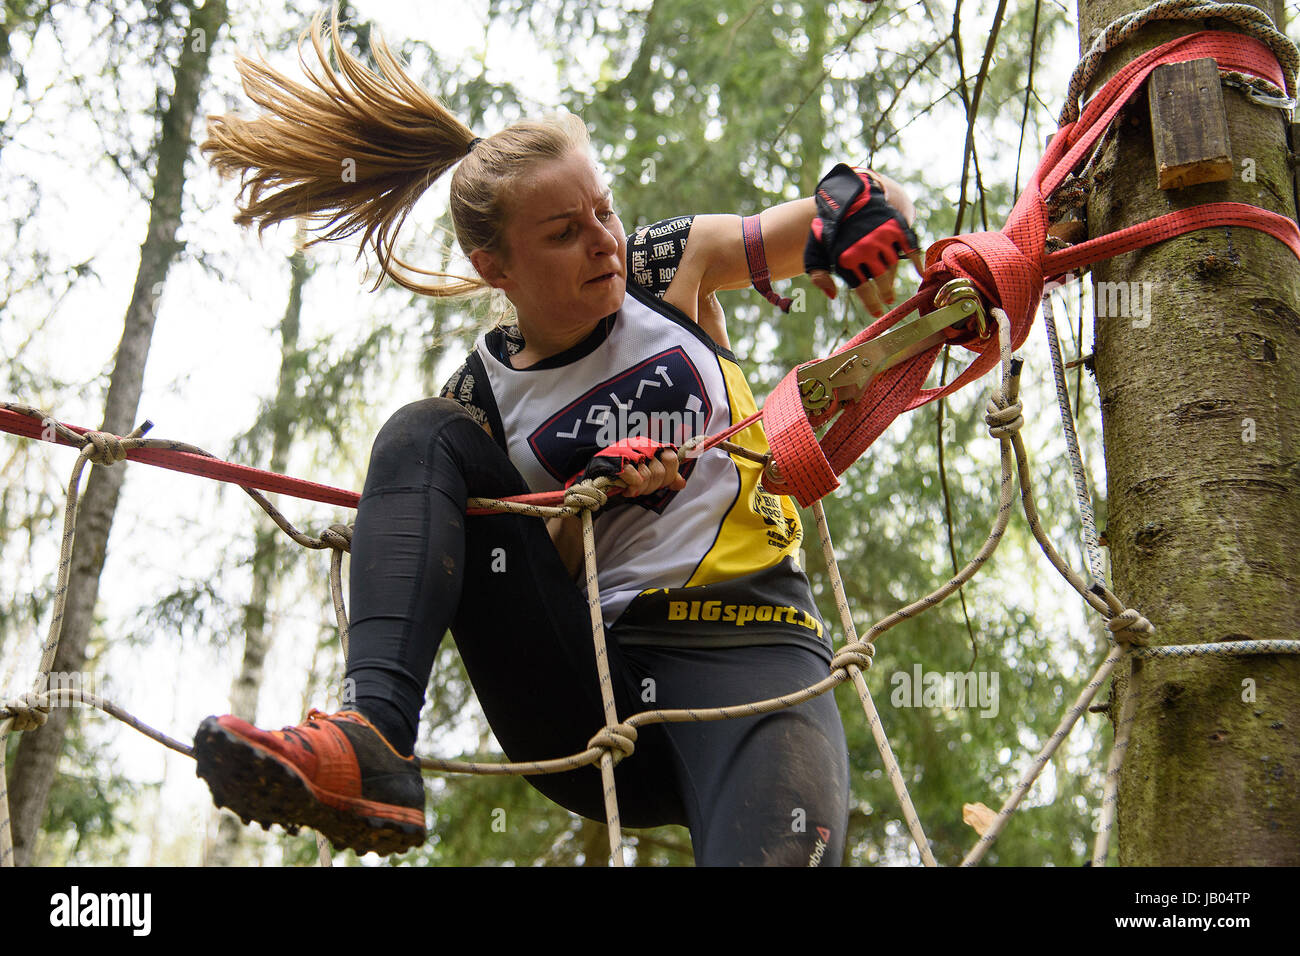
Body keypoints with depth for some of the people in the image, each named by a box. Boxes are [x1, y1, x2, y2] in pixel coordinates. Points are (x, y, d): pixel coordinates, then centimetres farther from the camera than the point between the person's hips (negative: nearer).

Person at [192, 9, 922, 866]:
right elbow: (523, 573, 3)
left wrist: (861, 205, -14)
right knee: (423, 438, -15)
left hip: (753, 649, -2)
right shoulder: (481, 399, 6)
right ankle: (374, 740, -28)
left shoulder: (669, 269, 6)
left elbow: (864, 210, 9)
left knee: (775, 849, -38)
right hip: (587, 712, 2)